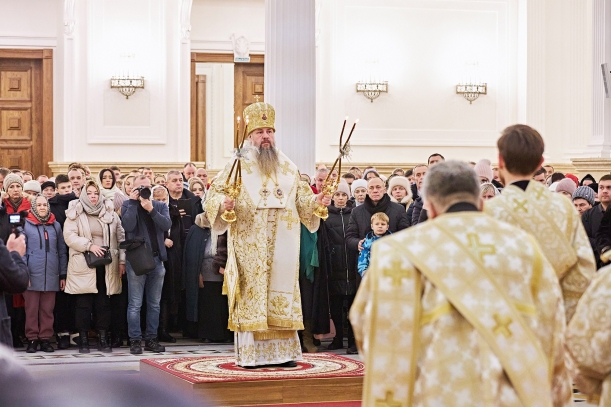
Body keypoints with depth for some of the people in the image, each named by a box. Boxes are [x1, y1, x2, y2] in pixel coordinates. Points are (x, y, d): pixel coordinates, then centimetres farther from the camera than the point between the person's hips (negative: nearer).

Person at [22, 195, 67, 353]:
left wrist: (63, 274, 9)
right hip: (32, 275, -2)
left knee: (47, 310, 5)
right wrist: (24, 273, -10)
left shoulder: (56, 226, 10)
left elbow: (62, 251, 13)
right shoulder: (26, 225, 1)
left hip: (51, 275, 3)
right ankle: (32, 339, 7)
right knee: (31, 309, 1)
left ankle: (45, 339, 11)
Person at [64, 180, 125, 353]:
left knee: (104, 303, 4)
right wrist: (89, 245, -17)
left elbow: (121, 237, 11)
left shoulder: (110, 214, 11)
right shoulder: (75, 214, 3)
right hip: (83, 266, -2)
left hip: (106, 267, 2)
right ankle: (83, 339, 5)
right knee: (84, 304, -2)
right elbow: (69, 236, -7)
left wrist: (122, 260, 4)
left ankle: (103, 338, 10)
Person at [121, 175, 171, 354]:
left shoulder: (160, 206, 10)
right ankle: (135, 340, 2)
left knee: (154, 303, 8)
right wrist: (134, 202, -13)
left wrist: (151, 209, -16)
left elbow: (166, 225, -7)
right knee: (135, 304, -3)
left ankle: (151, 339, 15)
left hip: (157, 259, 4)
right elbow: (128, 225, -16)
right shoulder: (128, 205, 2)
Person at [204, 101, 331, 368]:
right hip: (249, 245, -3)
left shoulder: (288, 168, 14)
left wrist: (317, 201, -4)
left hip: (282, 245, 4)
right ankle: (250, 354, -1)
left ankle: (283, 352, 10)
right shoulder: (238, 166, 1)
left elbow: (301, 198, 16)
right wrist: (223, 204, -25)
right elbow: (214, 195, -4)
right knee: (251, 295, -5)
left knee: (282, 295, 4)